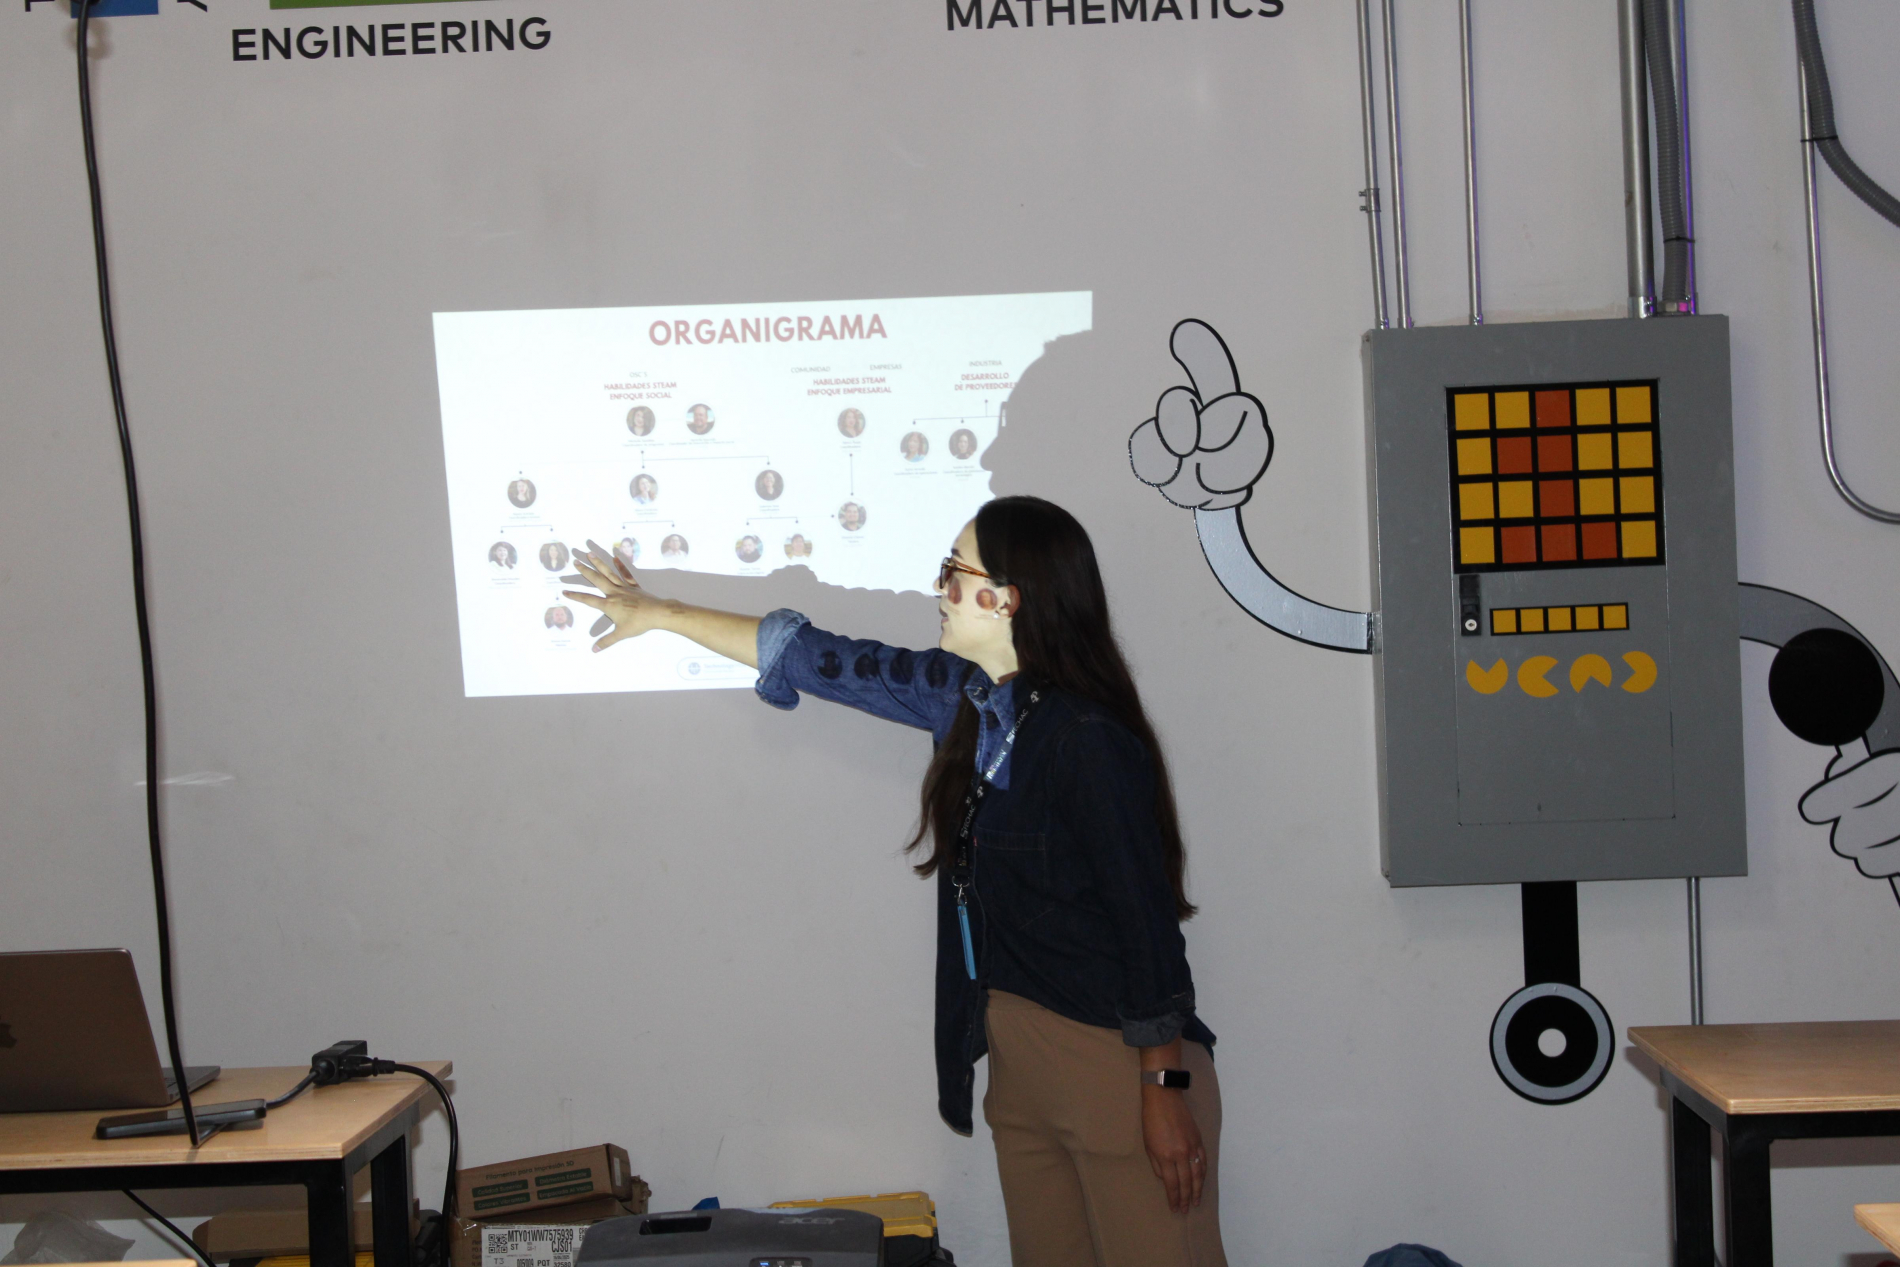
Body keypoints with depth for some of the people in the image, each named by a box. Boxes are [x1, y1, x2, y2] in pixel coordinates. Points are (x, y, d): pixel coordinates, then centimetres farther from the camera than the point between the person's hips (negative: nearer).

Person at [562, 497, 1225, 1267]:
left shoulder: (1088, 742, -20)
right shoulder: (963, 698, 4)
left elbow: (1146, 922, -18)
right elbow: (821, 660, 14)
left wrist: (1165, 1092, -16)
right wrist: (658, 614, 22)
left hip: (1120, 1057, -8)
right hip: (1018, 1044, 8)